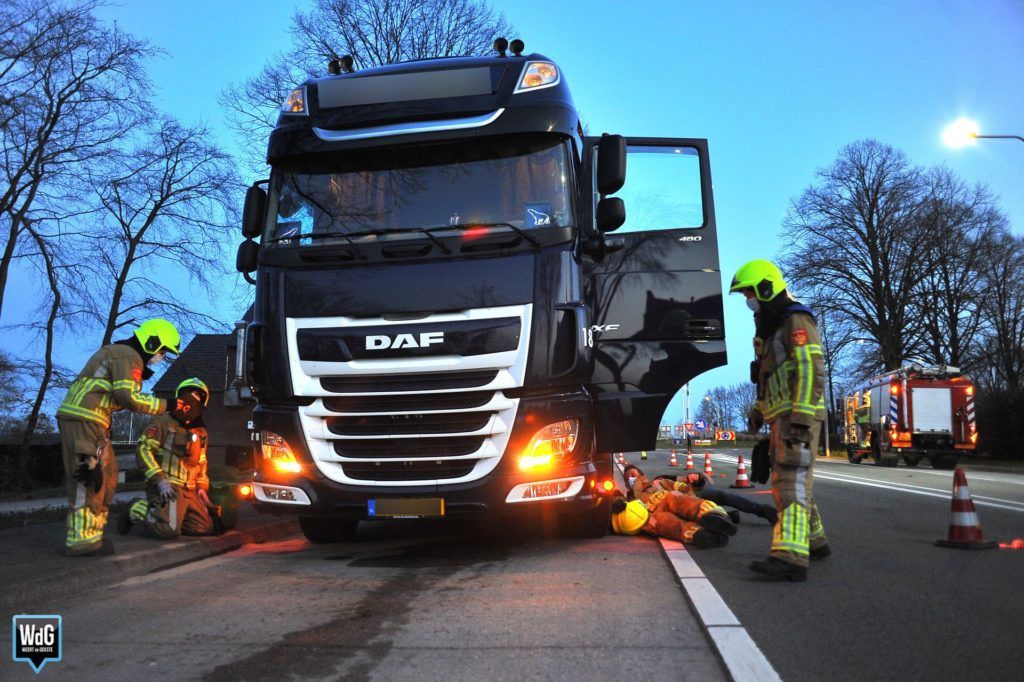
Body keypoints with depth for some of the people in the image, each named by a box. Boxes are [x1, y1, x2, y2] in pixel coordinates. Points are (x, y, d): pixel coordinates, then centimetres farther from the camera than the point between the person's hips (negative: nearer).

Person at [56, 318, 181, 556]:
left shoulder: (115, 351, 24)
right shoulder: (129, 356, -9)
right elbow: (127, 397, -18)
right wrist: (164, 405, -12)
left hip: (78, 418, 11)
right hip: (84, 420, -11)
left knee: (107, 475, 13)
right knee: (90, 478, -10)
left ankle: (90, 533, 17)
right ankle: (82, 539, -8)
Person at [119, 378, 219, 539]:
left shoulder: (201, 433, 19)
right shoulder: (164, 422, -1)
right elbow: (143, 450, -8)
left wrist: (202, 487, 12)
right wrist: (160, 480, -18)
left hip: (190, 491, 7)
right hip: (166, 486, -7)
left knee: (208, 528, -3)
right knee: (169, 530, -27)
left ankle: (168, 516, 14)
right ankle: (136, 509, 1)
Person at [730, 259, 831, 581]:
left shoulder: (796, 321, -9)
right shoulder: (772, 328, 22)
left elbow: (812, 371, -19)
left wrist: (801, 419, -25)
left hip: (798, 417, -10)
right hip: (782, 419, 10)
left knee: (792, 482, -19)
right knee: (786, 482, 16)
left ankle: (790, 558, -27)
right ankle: (815, 542, 30)